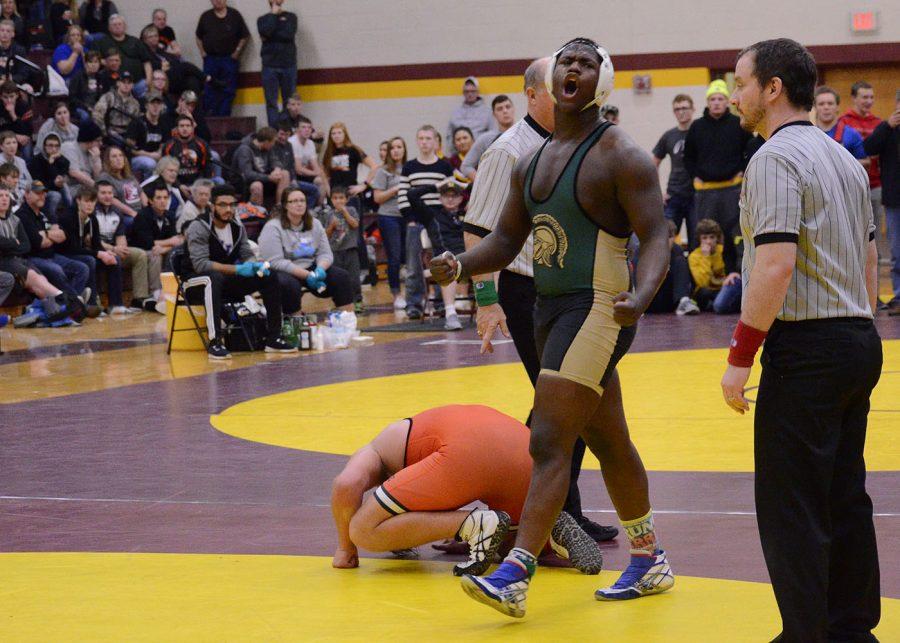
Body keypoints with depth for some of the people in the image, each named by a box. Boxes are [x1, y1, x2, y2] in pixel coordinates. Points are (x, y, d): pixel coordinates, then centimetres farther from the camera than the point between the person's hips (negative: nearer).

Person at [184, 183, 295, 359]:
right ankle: (215, 342, -43)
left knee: (270, 277, -8)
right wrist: (237, 269, -31)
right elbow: (200, 264, -26)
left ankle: (273, 338, -6)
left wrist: (256, 265, -19)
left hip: (228, 281, 7)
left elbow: (247, 255, 7)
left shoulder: (237, 227, 6)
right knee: (216, 277, -40)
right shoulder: (199, 228, -16)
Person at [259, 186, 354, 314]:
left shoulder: (315, 224, 7)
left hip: (311, 268, 6)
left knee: (342, 276, -12)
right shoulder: (273, 227, -13)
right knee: (290, 284, -39)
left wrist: (320, 269, -20)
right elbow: (276, 262, -21)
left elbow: (325, 253, 6)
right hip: (285, 272, -6)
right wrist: (307, 275, -27)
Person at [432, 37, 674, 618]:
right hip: (551, 308, 9)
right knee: (609, 443, 17)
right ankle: (650, 563, 29)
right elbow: (506, 241, 15)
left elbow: (656, 237, -16)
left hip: (597, 310, -8)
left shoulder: (620, 155, -11)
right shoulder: (533, 162, 13)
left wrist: (642, 296, -35)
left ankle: (515, 578, -16)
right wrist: (459, 265, -6)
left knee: (549, 443, -14)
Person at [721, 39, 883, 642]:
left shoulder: (776, 159, -13)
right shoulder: (846, 160, 16)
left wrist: (741, 355, -18)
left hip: (805, 349, -9)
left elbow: (776, 264, -22)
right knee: (846, 496, 14)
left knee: (790, 503, -4)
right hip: (860, 342, 9)